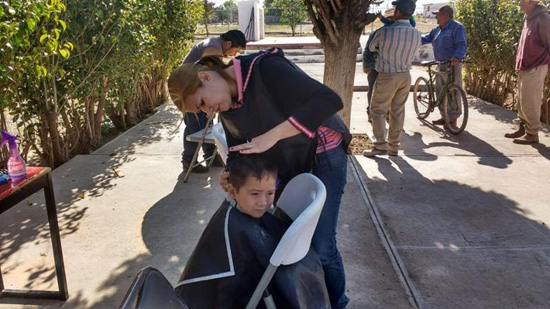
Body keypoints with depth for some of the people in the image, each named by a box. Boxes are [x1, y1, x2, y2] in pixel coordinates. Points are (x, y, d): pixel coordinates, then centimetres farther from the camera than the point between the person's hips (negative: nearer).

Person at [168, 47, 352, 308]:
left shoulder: (265, 68, -27)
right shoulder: (227, 105, -3)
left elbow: (329, 100, -35)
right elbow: (239, 149, 7)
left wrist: (271, 136, -40)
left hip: (323, 155, -7)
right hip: (287, 163, 7)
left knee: (321, 246, -3)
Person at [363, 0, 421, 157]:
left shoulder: (385, 31, -17)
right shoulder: (417, 34, -2)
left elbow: (372, 47, 1)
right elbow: (411, 54, 11)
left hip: (387, 77, -5)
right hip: (405, 76, 5)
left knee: (378, 111, 4)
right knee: (398, 111, 11)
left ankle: (380, 145, -3)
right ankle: (394, 147, 17)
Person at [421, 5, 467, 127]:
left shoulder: (457, 27, -11)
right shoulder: (437, 29, 15)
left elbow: (462, 45, -20)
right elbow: (426, 39, 23)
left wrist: (457, 57, -37)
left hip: (453, 65, -9)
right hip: (441, 65, 9)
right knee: (440, 91, 12)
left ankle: (453, 119, 3)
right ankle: (445, 116, 23)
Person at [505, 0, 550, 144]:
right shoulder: (528, 19, 13)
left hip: (535, 68, -9)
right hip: (525, 67, 9)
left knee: (529, 101, -5)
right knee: (522, 101, 13)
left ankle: (532, 134, 4)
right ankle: (523, 128, 23)